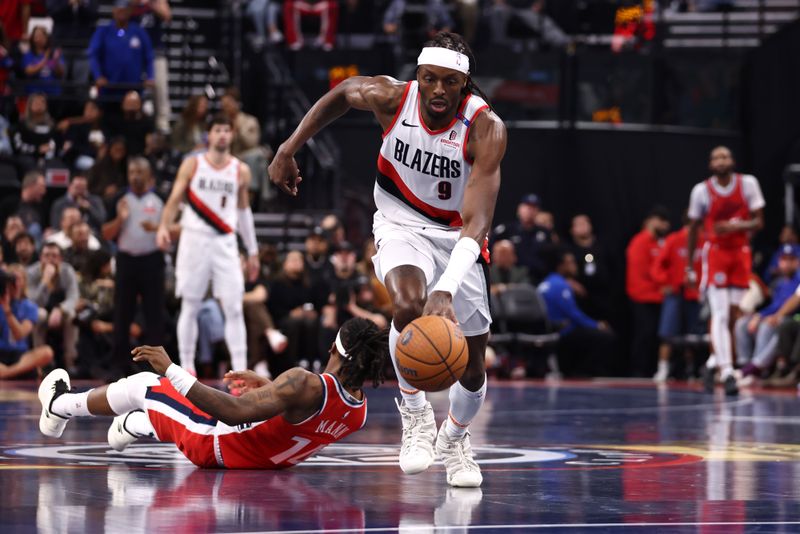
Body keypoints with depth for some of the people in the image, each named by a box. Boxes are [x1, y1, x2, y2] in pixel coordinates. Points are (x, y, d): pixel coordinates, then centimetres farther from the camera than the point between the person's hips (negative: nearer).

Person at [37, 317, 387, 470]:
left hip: (217, 447, -7)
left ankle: (59, 406, 39)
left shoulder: (306, 385, -37)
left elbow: (233, 412, -42)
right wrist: (268, 386, 19)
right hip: (267, 460, 7)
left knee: (141, 385, 14)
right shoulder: (360, 410, -13)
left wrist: (171, 370, -39)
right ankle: (136, 425, 57)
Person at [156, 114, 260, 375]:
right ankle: (186, 367, 10)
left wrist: (252, 251, 15)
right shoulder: (192, 165, 1)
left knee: (234, 308, -7)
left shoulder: (241, 170, 8)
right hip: (195, 239, -1)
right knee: (190, 306, 3)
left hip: (225, 243, 1)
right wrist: (164, 227, -22)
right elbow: (175, 198, -3)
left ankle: (240, 370, -8)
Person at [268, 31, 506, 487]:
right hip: (402, 224, 0)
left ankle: (454, 439, 39)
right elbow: (342, 94, 4)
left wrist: (446, 291, -50)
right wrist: (287, 152, 3)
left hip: (458, 237, 0)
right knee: (408, 303, -34)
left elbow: (477, 222, -36)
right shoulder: (392, 98, -21)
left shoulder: (486, 128, -29)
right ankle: (415, 415, -12)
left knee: (473, 364, 7)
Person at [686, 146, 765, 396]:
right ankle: (727, 373, -20)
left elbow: (758, 222, -1)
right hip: (715, 253, -2)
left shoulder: (748, 184, -3)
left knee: (732, 315, 6)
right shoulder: (702, 190, -4)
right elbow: (693, 228, 6)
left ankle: (713, 363, 26)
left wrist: (737, 226, -22)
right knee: (720, 315, -13)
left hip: (741, 253, 2)